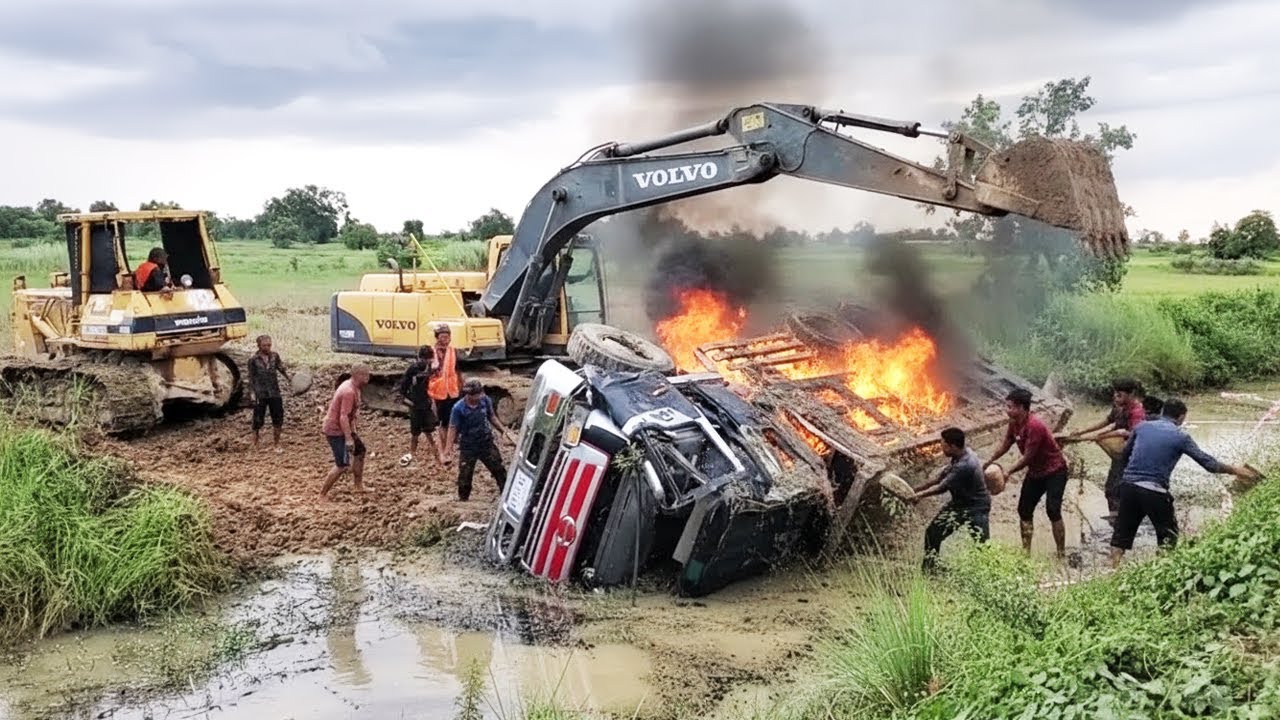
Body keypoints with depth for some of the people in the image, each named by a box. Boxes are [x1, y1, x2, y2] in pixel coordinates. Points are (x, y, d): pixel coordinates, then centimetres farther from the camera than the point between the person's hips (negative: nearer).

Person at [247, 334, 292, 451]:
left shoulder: (275, 356, 1)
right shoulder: (253, 360, -7)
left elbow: (282, 368, 2)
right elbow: (251, 378, -2)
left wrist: (291, 378, -15)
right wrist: (253, 394, -6)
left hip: (275, 393, 3)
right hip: (260, 395, -3)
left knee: (278, 419, 8)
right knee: (258, 421, 3)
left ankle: (276, 444, 23)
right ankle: (255, 446, 17)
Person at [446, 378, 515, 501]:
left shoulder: (485, 401, -8)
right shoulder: (458, 408, -19)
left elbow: (492, 417, 9)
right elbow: (453, 428, -16)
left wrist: (503, 430, 7)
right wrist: (450, 445, -23)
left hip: (486, 443, 3)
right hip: (468, 446, -3)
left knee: (499, 468, 9)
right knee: (465, 474, 3)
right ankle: (463, 498, 21)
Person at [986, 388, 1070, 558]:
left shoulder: (1034, 426, -30)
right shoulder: (1014, 423, -4)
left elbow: (1027, 457, -26)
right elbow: (1006, 444, 13)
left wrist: (1008, 473, -16)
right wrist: (991, 461, 15)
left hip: (1055, 471, -9)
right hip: (1035, 472, 9)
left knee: (1052, 511, -16)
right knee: (1024, 510, 8)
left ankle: (1061, 554, -8)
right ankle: (1026, 551, 17)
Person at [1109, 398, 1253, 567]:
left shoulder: (1142, 427, 10)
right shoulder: (1180, 436, 0)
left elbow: (1124, 455, 19)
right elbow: (1207, 462, 2)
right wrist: (1233, 470, 14)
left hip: (1128, 485, 4)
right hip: (1154, 491, -4)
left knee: (1122, 532, 13)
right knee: (1168, 535, 15)